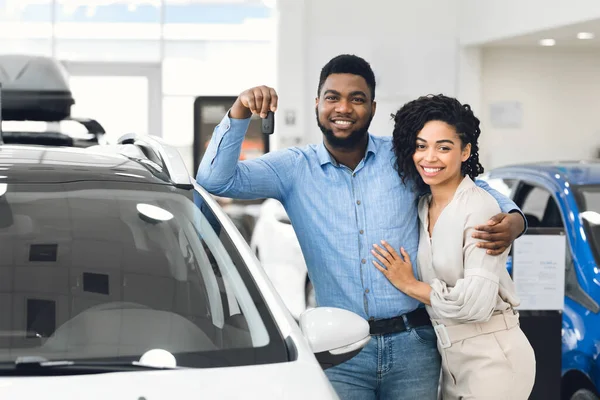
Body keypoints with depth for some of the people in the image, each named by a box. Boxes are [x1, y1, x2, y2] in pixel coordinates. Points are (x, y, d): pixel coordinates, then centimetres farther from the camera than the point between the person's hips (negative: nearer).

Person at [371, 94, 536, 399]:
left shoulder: (479, 208, -15)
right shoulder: (423, 208, 7)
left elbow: (477, 302, -21)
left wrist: (409, 284, -12)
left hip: (492, 358, -7)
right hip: (450, 358, 7)